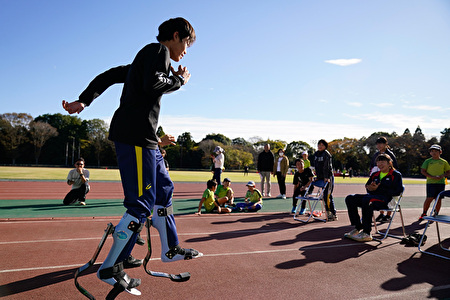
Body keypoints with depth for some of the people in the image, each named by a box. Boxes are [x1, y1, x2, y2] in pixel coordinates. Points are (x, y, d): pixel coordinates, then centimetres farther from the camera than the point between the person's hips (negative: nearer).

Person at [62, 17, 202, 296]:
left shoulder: (146, 57, 26)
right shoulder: (158, 50, -3)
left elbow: (108, 76, 21)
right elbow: (153, 85, -21)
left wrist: (84, 100, 13)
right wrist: (179, 80, -3)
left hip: (144, 139, 11)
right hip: (135, 136, -11)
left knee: (164, 189, 15)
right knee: (141, 204, -8)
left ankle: (171, 249, 27)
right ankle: (110, 268, 4)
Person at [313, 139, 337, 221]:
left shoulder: (326, 154, -9)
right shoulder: (316, 154, 12)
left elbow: (327, 167, -16)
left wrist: (326, 177, -21)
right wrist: (317, 176, 11)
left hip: (328, 177, -7)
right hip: (321, 177, 7)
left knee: (328, 196, -10)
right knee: (325, 196, 8)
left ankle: (333, 215, -3)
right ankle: (329, 214, 15)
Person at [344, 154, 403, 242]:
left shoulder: (396, 175, 5)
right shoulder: (375, 174, 24)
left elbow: (396, 191, -9)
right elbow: (367, 186, 29)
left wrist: (378, 188, -13)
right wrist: (369, 188, 2)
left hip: (386, 200, -7)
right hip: (373, 196, 8)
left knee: (366, 200, -38)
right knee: (350, 198, -10)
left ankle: (366, 233, -34)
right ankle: (357, 228, -9)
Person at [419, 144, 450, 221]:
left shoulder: (444, 162, 10)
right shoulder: (427, 161, 4)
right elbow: (422, 171, 0)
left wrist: (442, 176, -8)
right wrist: (432, 177, -12)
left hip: (441, 182, 2)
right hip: (430, 183, -2)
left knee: (438, 199, 4)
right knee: (429, 198, -9)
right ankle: (424, 214, 5)